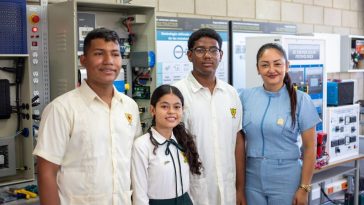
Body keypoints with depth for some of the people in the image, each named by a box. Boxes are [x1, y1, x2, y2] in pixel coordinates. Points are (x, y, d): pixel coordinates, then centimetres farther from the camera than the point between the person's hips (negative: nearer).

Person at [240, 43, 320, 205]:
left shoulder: (300, 100, -6)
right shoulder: (246, 97, 0)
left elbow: (309, 148, -4)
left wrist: (304, 188, -6)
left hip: (286, 179, -2)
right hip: (252, 178, 2)